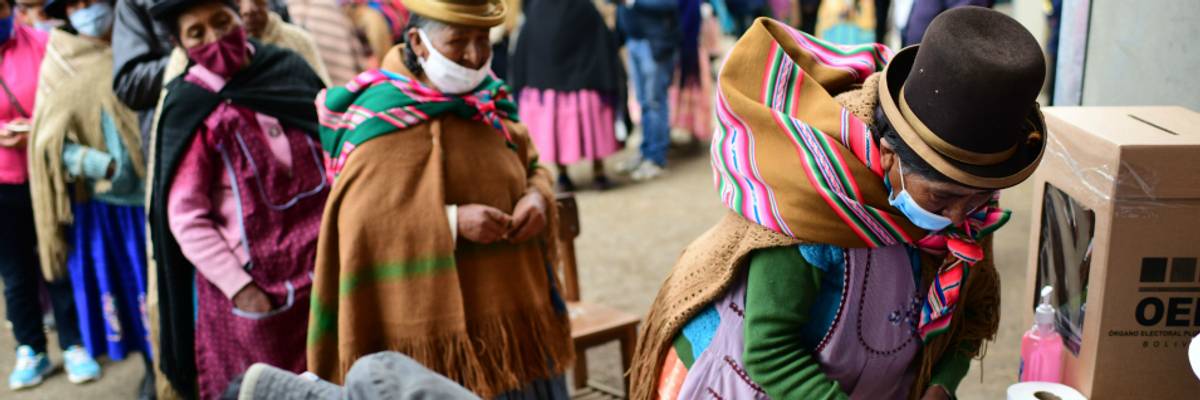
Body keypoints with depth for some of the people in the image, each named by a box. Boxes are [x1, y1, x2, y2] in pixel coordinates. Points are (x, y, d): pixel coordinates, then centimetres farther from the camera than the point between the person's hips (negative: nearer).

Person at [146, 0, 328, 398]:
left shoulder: (289, 69, 1)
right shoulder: (189, 110, -9)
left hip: (322, 266, 3)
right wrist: (238, 286, -14)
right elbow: (185, 217, -10)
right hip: (251, 282, -3)